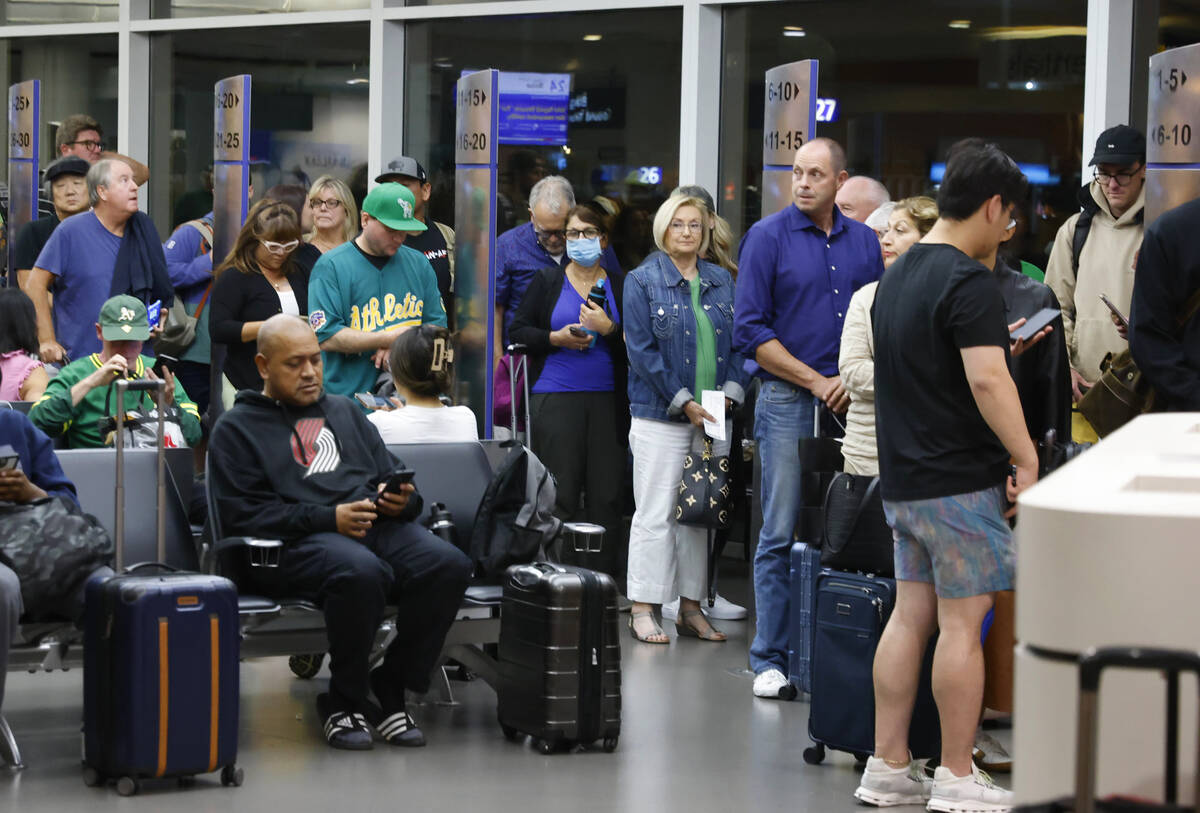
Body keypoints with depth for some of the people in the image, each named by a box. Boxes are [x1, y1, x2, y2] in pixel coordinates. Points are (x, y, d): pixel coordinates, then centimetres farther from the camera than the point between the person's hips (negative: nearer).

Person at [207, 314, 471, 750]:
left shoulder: (344, 411, 30)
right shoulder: (236, 429, 12)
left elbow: (392, 474, 27)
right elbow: (244, 515, -2)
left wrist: (402, 498, 1)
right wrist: (328, 518, -13)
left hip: (379, 526, 5)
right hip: (298, 543, -5)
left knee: (449, 563, -27)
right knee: (361, 572, -39)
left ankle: (391, 689, -12)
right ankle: (344, 700, -17)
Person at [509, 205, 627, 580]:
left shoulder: (619, 287, 11)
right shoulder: (546, 281, 9)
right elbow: (518, 331, 6)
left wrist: (608, 329, -11)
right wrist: (555, 338, -9)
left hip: (607, 400, 1)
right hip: (555, 397, -1)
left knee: (606, 490, -2)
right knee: (560, 489, -5)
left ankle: (605, 569, 3)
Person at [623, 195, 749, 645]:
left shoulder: (721, 281, 13)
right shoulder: (642, 281, -1)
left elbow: (738, 342, 12)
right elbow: (642, 350, -8)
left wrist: (729, 393, -5)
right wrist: (684, 403, -14)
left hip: (713, 417, 5)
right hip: (659, 417, -5)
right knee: (655, 514, -4)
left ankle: (691, 608, 15)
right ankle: (642, 610, 2)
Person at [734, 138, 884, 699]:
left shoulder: (864, 242, 11)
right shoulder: (768, 237, -1)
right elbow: (751, 331, -5)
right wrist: (816, 381, -9)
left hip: (851, 403, 4)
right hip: (788, 402, -3)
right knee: (782, 534, -2)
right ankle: (770, 659, 5)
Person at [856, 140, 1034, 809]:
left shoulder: (898, 275, 13)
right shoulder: (970, 283, -16)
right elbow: (987, 382, -25)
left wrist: (998, 344, 30)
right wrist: (1027, 461, -20)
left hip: (904, 479, 9)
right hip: (961, 481, -9)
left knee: (911, 616, 12)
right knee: (963, 625, -1)